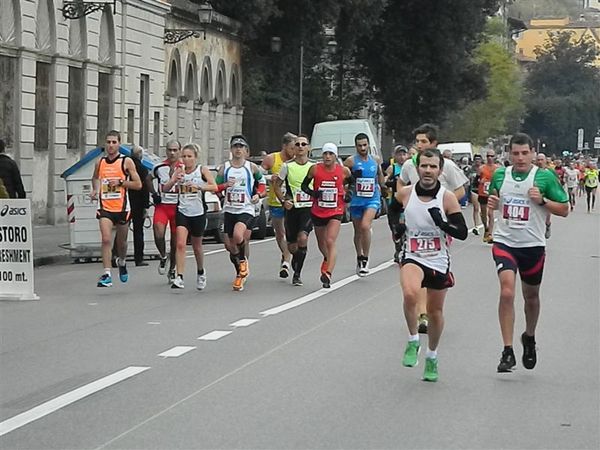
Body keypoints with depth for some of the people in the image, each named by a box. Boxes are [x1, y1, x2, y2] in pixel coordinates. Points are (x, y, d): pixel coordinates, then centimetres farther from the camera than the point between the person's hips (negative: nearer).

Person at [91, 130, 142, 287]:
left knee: (121, 241, 14)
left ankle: (121, 262, 45)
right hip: (104, 207, 1)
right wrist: (95, 190, 8)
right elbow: (95, 179, 27)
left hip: (122, 207, -1)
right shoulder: (100, 162, 7)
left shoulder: (126, 162, -2)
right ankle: (107, 275, -17)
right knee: (106, 239, -15)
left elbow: (138, 184, -3)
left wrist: (120, 182, -14)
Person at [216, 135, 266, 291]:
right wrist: (225, 185, -13)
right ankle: (240, 274, 27)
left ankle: (243, 260, 0)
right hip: (229, 210, 3)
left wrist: (259, 195, -5)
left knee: (238, 235, -29)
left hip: (246, 210, -3)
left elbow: (262, 183, 14)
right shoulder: (224, 168, 6)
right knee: (230, 245, 5)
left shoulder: (252, 167, 2)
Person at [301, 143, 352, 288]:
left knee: (330, 242, -18)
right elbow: (304, 185, 5)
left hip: (335, 212, -2)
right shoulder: (315, 169, -6)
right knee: (321, 242, 19)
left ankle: (328, 274, -25)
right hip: (318, 212, 2)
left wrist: (348, 194, 0)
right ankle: (327, 260, 51)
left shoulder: (344, 171, -4)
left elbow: (350, 182, 17)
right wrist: (312, 192, -14)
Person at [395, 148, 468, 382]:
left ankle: (432, 358, 36)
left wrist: (442, 223, -27)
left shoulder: (448, 198, -10)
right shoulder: (405, 194, -5)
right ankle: (413, 342, -8)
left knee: (435, 312, 13)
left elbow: (463, 233, -14)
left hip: (439, 261, 1)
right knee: (410, 294, -31)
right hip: (413, 257, -1)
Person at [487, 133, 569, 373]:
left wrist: (542, 201, -17)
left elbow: (564, 209, -1)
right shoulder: (500, 175, 4)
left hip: (533, 245, 0)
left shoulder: (545, 177, -5)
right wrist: (491, 203, -1)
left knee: (531, 296, 16)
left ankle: (529, 338, 43)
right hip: (504, 242, 0)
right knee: (507, 292, -18)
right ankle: (507, 352, -14)